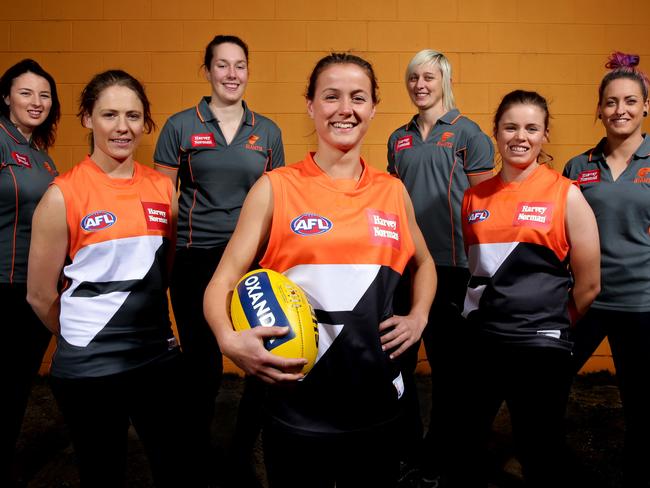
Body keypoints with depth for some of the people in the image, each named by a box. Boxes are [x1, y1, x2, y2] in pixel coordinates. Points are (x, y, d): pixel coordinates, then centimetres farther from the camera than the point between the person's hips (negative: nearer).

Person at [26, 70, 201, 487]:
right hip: (88, 368, -3)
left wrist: (152, 328, 13)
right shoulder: (63, 194, -10)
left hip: (159, 356, 4)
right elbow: (41, 295, -4)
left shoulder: (163, 188, 1)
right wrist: (83, 338, 7)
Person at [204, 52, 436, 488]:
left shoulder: (393, 192, 4)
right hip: (297, 407, -3)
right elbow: (223, 282, -6)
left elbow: (423, 263, 21)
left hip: (377, 403, 3)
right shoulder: (276, 188, -6)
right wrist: (230, 339, -24)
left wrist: (418, 317, 4)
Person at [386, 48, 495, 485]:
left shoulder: (466, 133, 0)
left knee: (447, 360, 7)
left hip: (450, 263, -5)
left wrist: (476, 260, -8)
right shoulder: (399, 138, 14)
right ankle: (405, 445, 30)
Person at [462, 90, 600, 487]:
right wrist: (493, 314, 10)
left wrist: (547, 324, 7)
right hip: (478, 338, 4)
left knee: (540, 454, 14)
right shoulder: (475, 197, 4)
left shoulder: (566, 194, -6)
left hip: (540, 346, -3)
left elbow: (588, 285, -3)